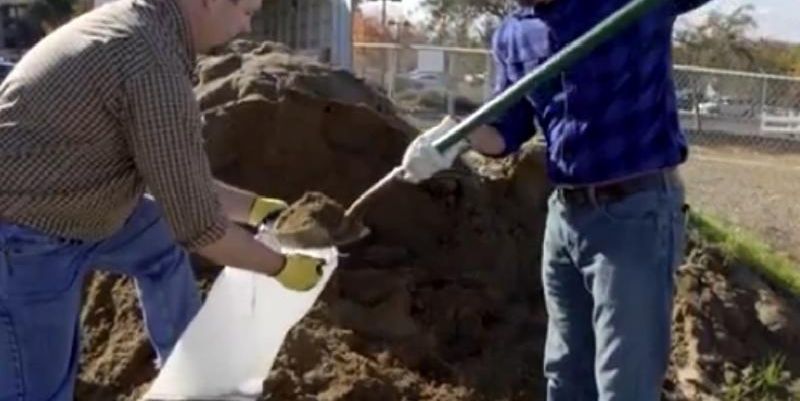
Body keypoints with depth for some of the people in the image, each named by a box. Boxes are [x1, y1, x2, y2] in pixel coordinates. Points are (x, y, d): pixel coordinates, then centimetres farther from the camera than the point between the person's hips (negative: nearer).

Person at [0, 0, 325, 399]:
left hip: (47, 203, 10)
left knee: (162, 245, 24)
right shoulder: (153, 67, -27)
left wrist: (252, 207, 18)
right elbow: (199, 227, -21)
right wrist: (282, 267, -6)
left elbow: (177, 176, 15)